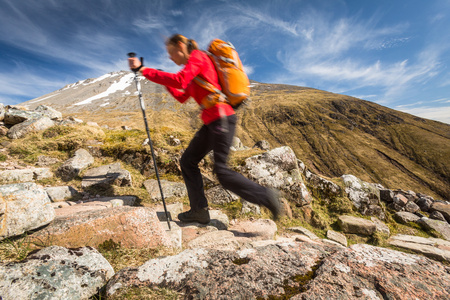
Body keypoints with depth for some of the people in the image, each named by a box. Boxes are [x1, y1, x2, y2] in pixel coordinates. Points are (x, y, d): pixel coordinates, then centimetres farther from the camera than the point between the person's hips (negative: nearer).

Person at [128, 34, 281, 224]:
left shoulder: (198, 56, -2)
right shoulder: (193, 68, 25)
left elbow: (180, 80, -20)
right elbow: (182, 97, 26)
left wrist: (143, 70, -13)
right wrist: (165, 81, 18)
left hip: (222, 118, -10)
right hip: (211, 121, 10)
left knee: (221, 170, -9)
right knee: (188, 161, 8)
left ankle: (266, 196, 6)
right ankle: (199, 210, 15)